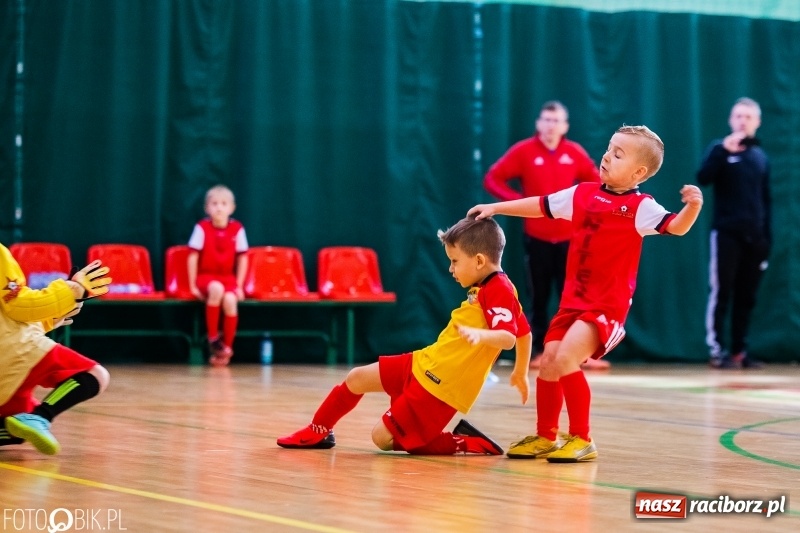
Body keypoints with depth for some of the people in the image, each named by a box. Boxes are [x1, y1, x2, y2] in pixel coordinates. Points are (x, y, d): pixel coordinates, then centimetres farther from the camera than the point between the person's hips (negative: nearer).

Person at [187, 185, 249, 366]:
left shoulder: (237, 229, -3)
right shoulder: (202, 228, -7)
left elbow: (242, 259, 3)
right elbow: (193, 257, -5)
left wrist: (239, 286, -1)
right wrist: (193, 285, -8)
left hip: (229, 278, 2)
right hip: (206, 277, -2)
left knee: (230, 300, -30)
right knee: (216, 289, -36)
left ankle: (226, 347, -15)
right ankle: (213, 338, -21)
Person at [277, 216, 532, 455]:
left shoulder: (499, 291, -20)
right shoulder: (486, 288, 9)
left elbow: (509, 338, -33)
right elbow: (524, 330, 20)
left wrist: (479, 334, -51)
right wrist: (521, 373, 29)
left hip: (438, 389, -10)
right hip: (424, 363, 10)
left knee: (383, 438, -7)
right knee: (357, 378, 15)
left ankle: (463, 444, 1)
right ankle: (318, 431, 37)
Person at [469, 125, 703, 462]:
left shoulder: (639, 207, -11)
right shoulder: (582, 194, 8)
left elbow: (676, 227, -23)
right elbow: (540, 205, 19)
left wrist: (692, 207, -42)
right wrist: (495, 208, 21)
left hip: (607, 305, -7)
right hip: (573, 300, 7)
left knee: (565, 360, -22)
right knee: (547, 363, 7)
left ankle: (581, 440, -8)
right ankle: (545, 437, 26)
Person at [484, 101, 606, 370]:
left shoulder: (575, 153, 1)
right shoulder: (523, 151, -5)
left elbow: (596, 182, 12)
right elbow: (492, 179, -3)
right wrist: (519, 200, -16)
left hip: (569, 237, 1)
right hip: (537, 237, -1)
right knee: (539, 297, 5)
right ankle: (540, 352, 11)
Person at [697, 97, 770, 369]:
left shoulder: (761, 156, 14)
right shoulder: (720, 148, 3)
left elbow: (766, 201, 16)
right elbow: (703, 178, -15)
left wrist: (768, 237, 10)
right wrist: (723, 150, -23)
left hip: (754, 236, 4)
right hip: (726, 233, -4)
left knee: (746, 296, 6)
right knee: (721, 292, -8)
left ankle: (739, 351, 10)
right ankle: (716, 350, -7)